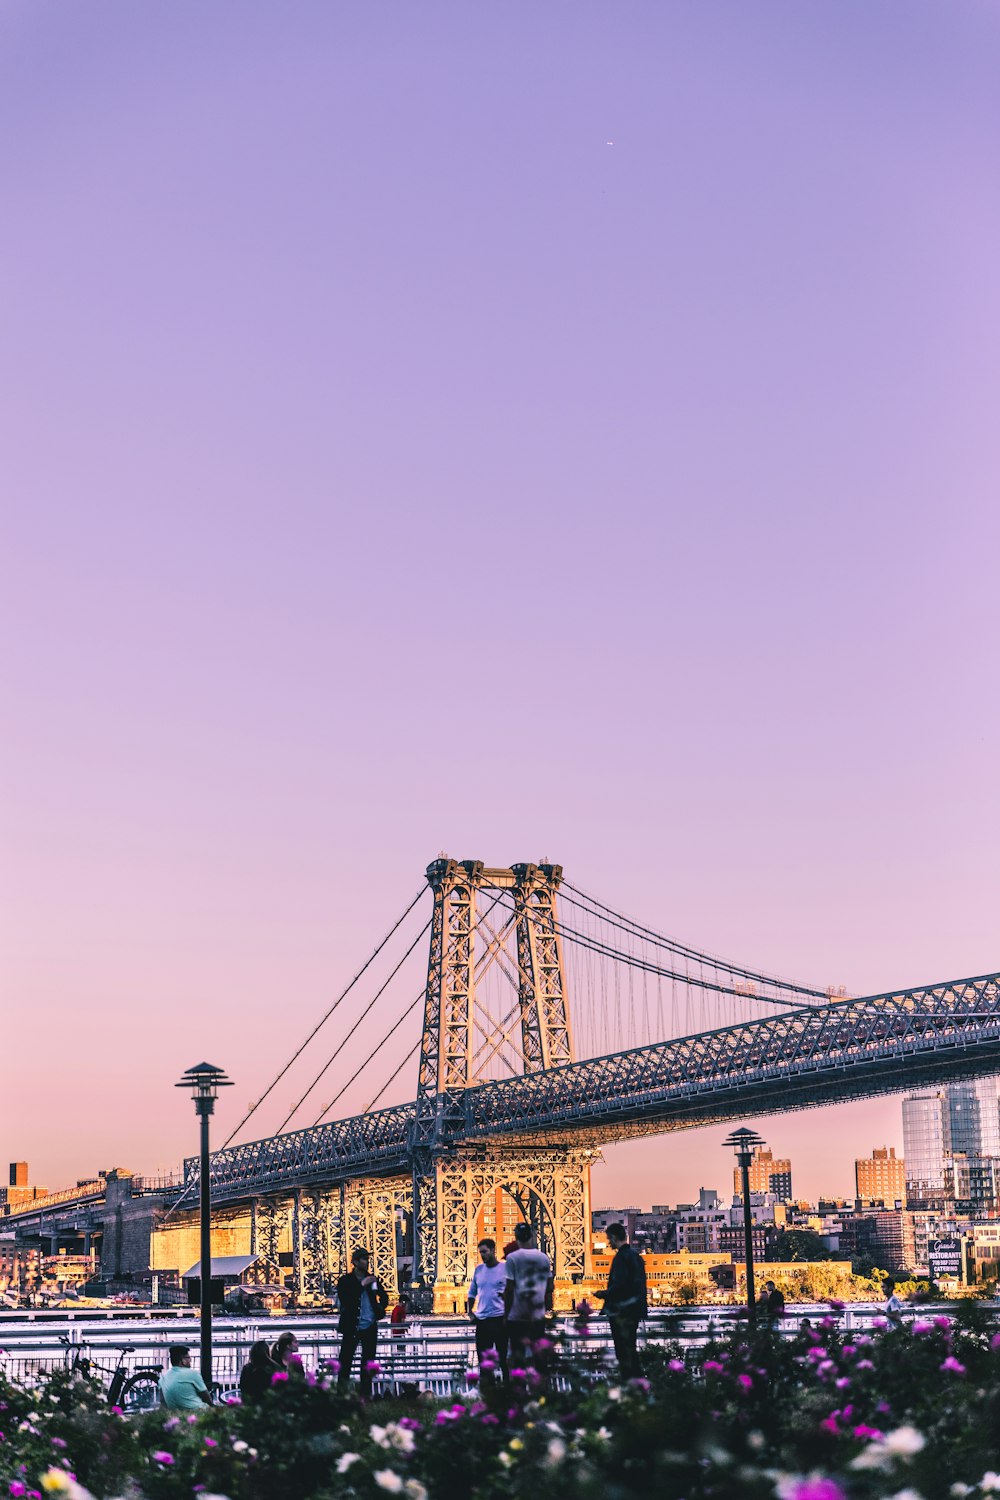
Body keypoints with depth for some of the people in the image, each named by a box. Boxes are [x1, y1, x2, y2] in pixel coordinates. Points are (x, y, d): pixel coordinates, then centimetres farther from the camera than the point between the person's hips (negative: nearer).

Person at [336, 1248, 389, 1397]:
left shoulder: (372, 1279, 8)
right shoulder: (345, 1280, -3)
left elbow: (384, 1296, 23)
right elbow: (344, 1299, -18)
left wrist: (381, 1307, 3)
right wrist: (362, 1285, -19)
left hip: (370, 1327, 4)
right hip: (351, 1327, -4)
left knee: (368, 1363, 7)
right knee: (345, 1362, -5)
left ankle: (366, 1395, 13)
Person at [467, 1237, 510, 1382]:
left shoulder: (505, 1269, -4)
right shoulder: (479, 1269, 9)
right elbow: (472, 1293, 19)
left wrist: (508, 1316, -10)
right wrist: (470, 1312, 8)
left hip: (499, 1319, -5)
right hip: (481, 1320, 5)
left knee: (502, 1356, 1)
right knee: (483, 1357, 9)